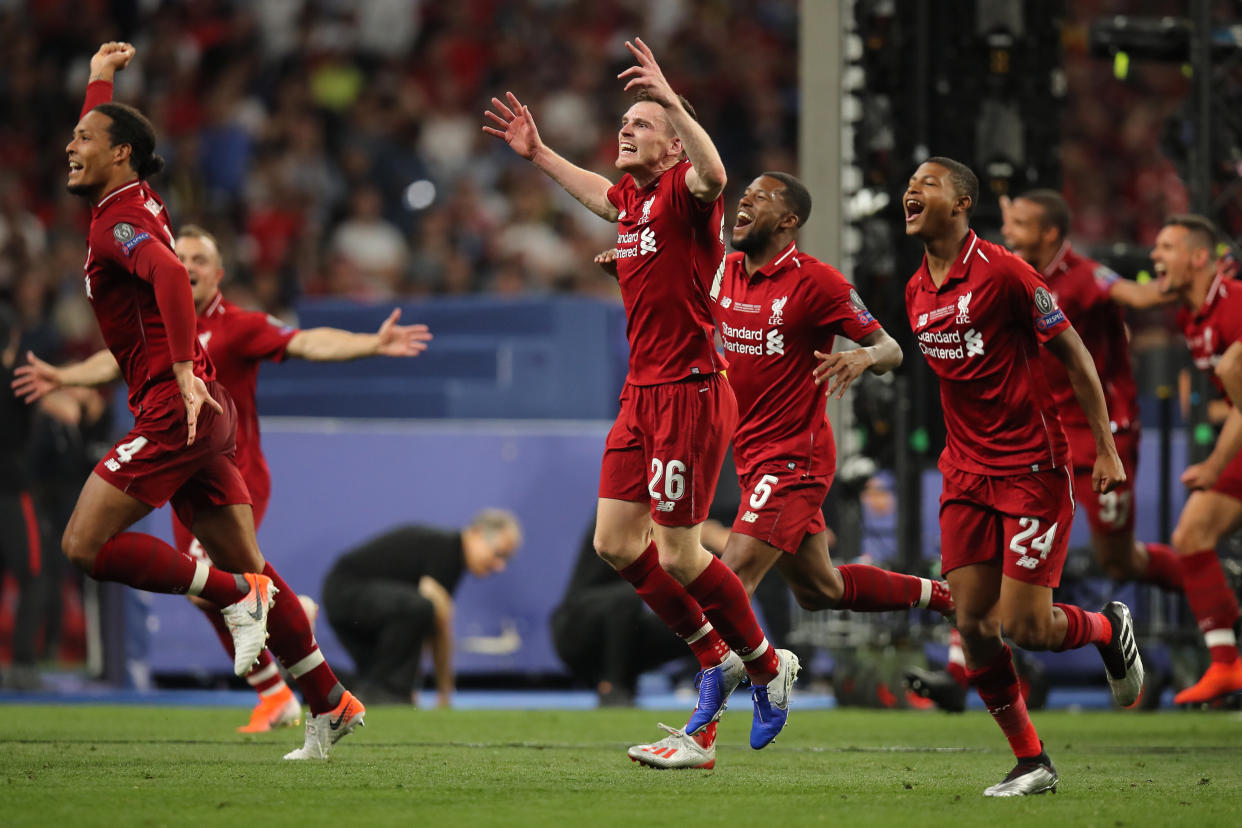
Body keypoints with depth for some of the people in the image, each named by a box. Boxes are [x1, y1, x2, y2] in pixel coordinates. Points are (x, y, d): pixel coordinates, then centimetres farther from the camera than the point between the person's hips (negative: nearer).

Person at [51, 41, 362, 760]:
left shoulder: (122, 220, -9)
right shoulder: (131, 204, 17)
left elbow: (169, 273, -31)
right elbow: (101, 142, 41)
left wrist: (183, 371, -39)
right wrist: (100, 79, 52)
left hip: (175, 409, -9)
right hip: (205, 412, 9)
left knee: (86, 545, -11)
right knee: (248, 567, 8)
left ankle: (237, 595, -12)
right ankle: (331, 704, 7)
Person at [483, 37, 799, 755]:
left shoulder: (684, 191, -11)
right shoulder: (632, 200, 14)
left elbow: (712, 175, -37)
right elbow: (600, 193, 39)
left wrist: (673, 102, -43)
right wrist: (538, 153, 42)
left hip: (691, 392, -9)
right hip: (643, 392, 9)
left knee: (678, 555, -8)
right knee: (616, 543, 7)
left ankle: (768, 667, 11)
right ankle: (713, 657, 21)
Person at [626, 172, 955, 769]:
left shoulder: (815, 282, -13)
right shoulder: (726, 272, 8)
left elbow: (889, 348, -8)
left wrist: (861, 357, -31)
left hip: (793, 457, -9)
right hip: (753, 453, 9)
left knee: (732, 578, -18)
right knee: (818, 589, 18)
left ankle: (699, 737, -19)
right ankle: (942, 596, 36)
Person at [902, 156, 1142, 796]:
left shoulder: (1002, 273, -13)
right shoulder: (917, 292, 8)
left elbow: (1074, 356, -7)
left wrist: (1106, 450, -8)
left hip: (1033, 468, -6)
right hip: (966, 474, 6)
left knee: (1025, 625, -10)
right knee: (971, 624, -3)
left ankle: (1110, 629, 23)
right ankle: (1031, 762, 9)